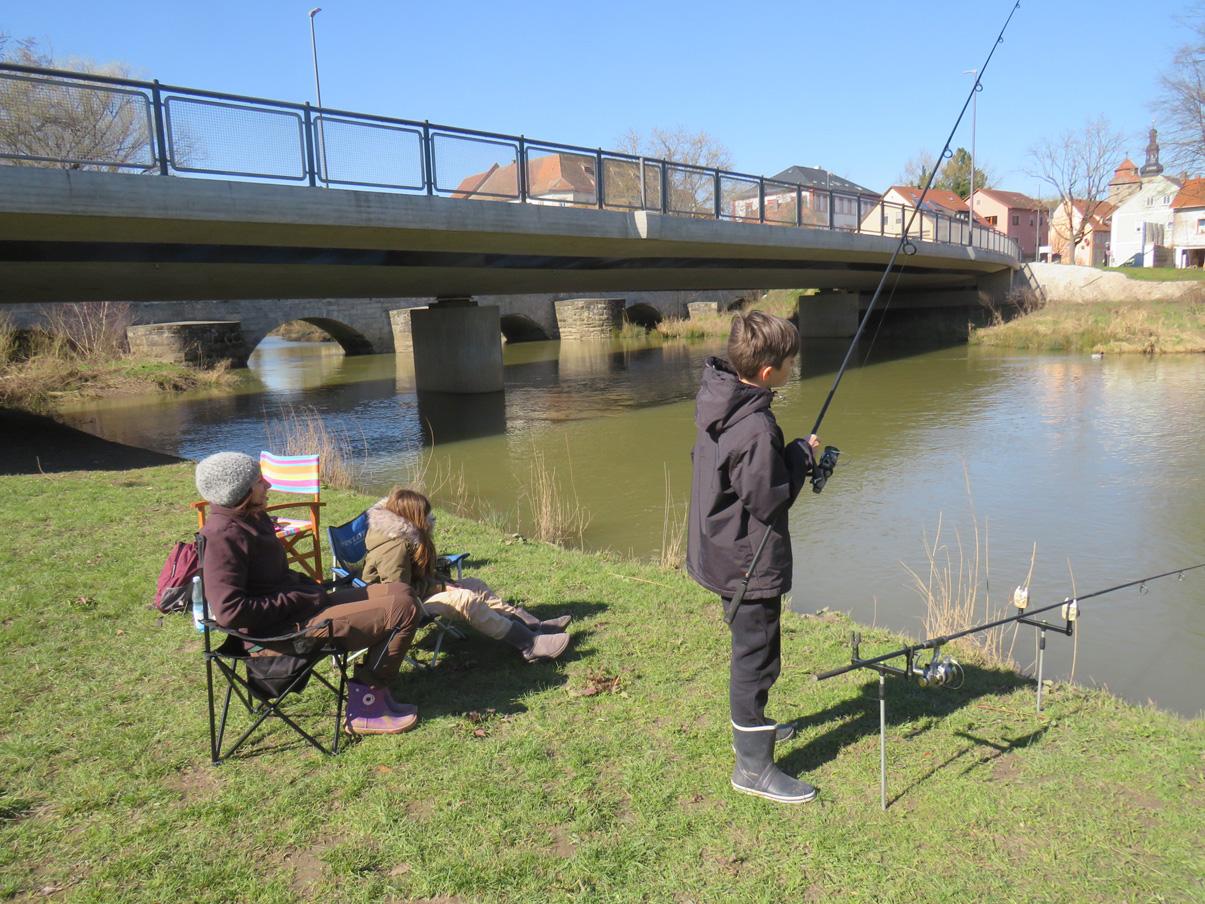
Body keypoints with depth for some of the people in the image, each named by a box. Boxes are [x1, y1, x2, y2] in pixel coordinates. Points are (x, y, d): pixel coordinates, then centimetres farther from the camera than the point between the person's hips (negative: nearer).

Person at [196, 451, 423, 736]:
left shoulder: (251, 518, 10)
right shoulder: (224, 536, -20)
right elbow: (228, 611, -28)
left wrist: (309, 589, 6)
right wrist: (300, 600, -20)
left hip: (301, 606, 11)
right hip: (284, 631, -11)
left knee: (399, 591, 11)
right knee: (404, 609, -15)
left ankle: (370, 692, 10)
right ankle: (365, 709, -2)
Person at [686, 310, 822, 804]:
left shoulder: (716, 398, 0)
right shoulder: (755, 428, -29)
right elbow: (770, 500, -23)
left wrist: (792, 454, 8)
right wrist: (802, 454, -9)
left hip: (723, 554, 10)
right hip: (751, 563, -10)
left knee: (749, 647, 26)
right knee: (756, 656, 2)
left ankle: (750, 724, 45)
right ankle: (753, 765, 15)